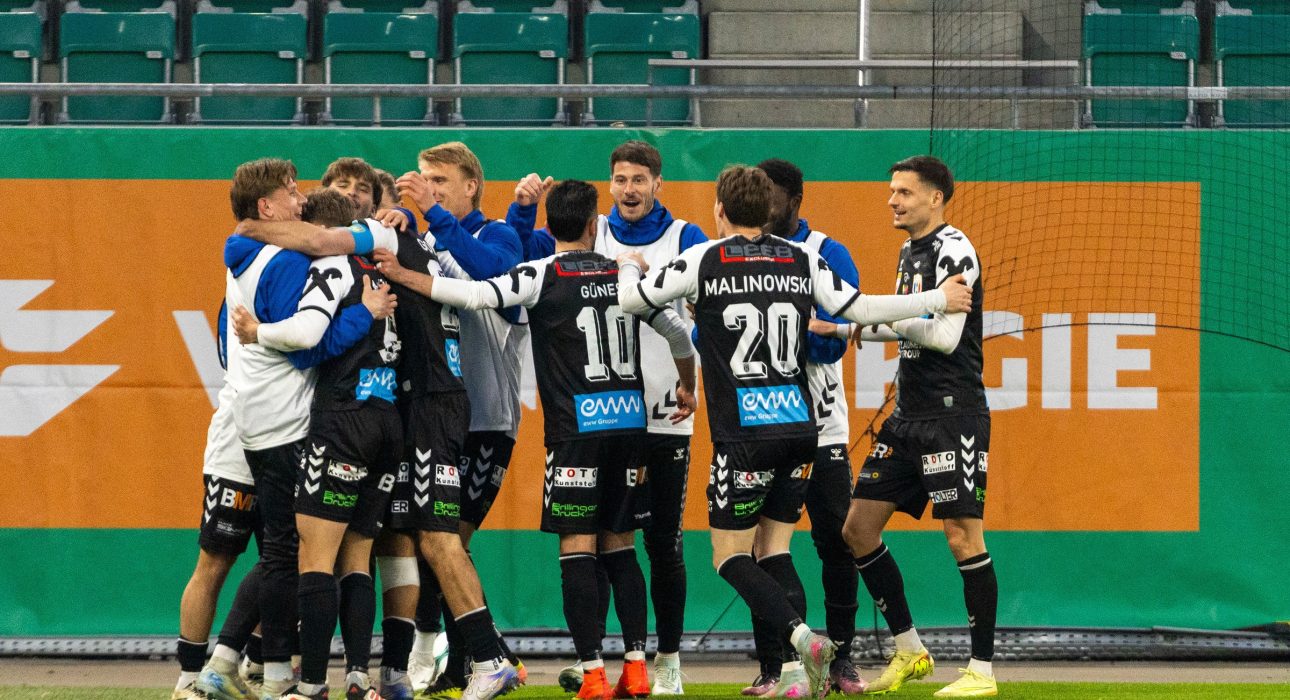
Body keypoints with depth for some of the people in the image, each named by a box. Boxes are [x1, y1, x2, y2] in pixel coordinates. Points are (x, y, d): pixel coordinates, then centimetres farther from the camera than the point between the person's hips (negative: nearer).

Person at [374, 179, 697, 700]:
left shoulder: (543, 275, -5)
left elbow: (474, 295, -18)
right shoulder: (624, 274, 10)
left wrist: (401, 275, -9)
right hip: (630, 423, 5)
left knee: (577, 549, -3)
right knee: (619, 547, 12)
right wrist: (687, 388, 39)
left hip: (577, 428, -5)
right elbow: (678, 332, 20)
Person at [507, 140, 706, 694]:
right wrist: (523, 208, -16)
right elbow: (523, 255, 2)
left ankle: (669, 659, 13)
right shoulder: (591, 235, 6)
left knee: (664, 544, 4)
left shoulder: (683, 237, 1)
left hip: (665, 416, -1)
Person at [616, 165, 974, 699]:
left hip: (743, 435, -5)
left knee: (731, 556, 3)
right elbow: (861, 310, 7)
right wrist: (938, 299, 18)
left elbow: (631, 299, 5)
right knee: (775, 550, 13)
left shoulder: (703, 262, -3)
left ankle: (803, 638, -20)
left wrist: (630, 268, 29)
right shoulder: (802, 261, 6)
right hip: (799, 429, 5)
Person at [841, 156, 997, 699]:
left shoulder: (952, 251, -12)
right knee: (858, 529, 7)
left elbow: (944, 336, -19)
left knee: (962, 536, -9)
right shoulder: (911, 252, 16)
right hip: (909, 418, 10)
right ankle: (909, 651, 17)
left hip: (953, 414, -10)